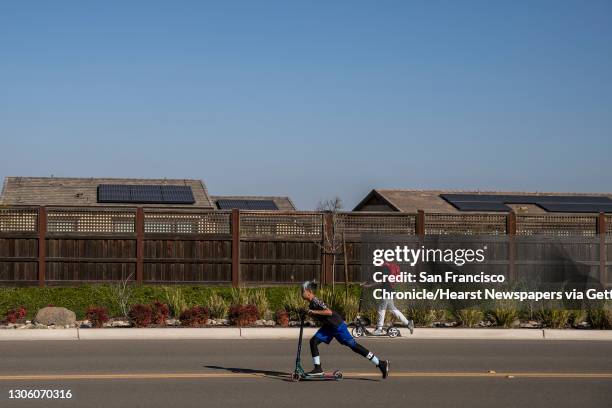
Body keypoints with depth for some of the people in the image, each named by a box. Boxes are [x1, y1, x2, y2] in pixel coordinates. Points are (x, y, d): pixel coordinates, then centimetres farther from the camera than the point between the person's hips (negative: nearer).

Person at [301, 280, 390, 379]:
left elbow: (329, 312, -32)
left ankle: (381, 363, 1)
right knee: (313, 341, -3)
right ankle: (318, 368, 2)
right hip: (328, 326, 9)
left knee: (353, 345, -4)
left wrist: (313, 312, -29)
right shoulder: (311, 304, 8)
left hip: (337, 325, -9)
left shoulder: (316, 301, -21)